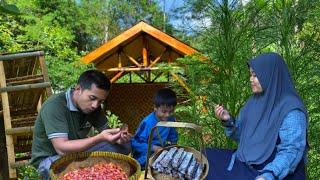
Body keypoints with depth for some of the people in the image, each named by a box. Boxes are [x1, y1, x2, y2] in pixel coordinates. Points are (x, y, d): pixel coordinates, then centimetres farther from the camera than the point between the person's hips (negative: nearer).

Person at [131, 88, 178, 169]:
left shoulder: (171, 120, -3)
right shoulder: (147, 122, -21)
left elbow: (173, 137, 16)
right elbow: (135, 143, -17)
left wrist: (171, 142, -5)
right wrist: (153, 148, -24)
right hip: (144, 156, -6)